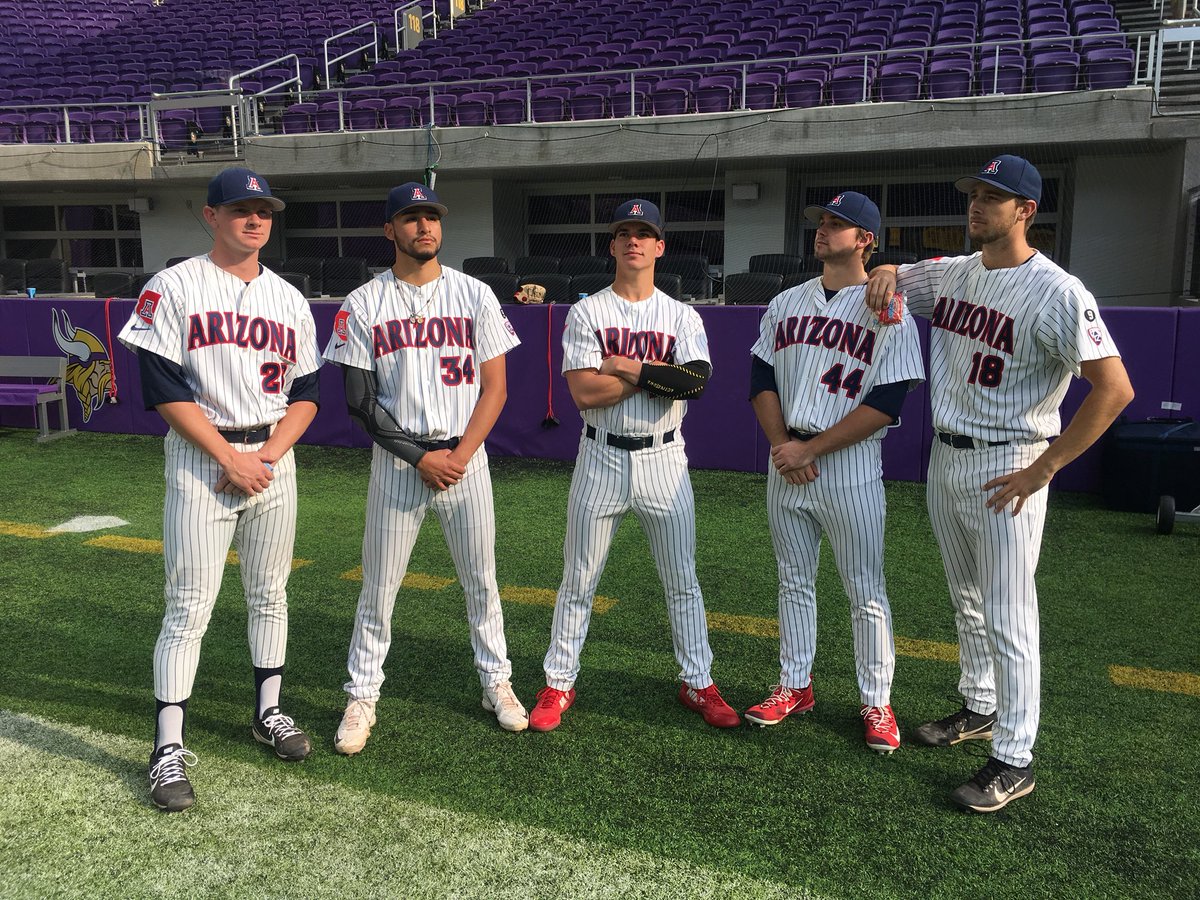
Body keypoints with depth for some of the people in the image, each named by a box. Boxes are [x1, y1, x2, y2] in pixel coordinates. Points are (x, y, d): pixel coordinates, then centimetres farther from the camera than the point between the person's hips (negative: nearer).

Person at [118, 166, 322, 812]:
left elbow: (306, 394, 8)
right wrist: (230, 459, -14)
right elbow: (163, 389, -10)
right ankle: (169, 749, 5)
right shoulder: (175, 287, -3)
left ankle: (268, 713, 28)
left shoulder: (289, 299, 10)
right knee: (189, 606, -4)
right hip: (200, 458, -4)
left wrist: (267, 456, -8)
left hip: (274, 457, 5)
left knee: (270, 594, 13)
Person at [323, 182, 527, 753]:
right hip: (396, 462, -1)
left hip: (466, 457, 1)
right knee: (379, 586, 5)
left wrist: (459, 456, -11)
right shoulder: (363, 304, 0)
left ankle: (496, 682, 25)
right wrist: (420, 457, -11)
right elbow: (359, 400, -4)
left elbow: (494, 389, 0)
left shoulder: (475, 296, 3)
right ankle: (362, 697, 19)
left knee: (481, 581, 9)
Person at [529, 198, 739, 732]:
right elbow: (585, 392, -14)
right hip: (601, 458, -1)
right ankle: (558, 684, 20)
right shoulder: (586, 312, 0)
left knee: (682, 579, 9)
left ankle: (698, 683, 23)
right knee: (578, 580, 7)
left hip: (663, 460, 1)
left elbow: (696, 380, -16)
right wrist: (658, 374, -12)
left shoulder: (682, 317, 3)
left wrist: (628, 367, -14)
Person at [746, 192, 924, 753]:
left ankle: (876, 703, 16)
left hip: (849, 464, -5)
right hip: (786, 462, 5)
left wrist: (809, 450, -17)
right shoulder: (785, 304, 11)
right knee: (794, 581, 14)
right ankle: (794, 687, 27)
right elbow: (762, 380, 9)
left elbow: (886, 405, -13)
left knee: (866, 591, 2)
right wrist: (783, 447, -6)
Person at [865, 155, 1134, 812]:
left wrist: (1042, 469, -22)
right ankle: (979, 709, 38)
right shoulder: (950, 274, 7)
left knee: (1007, 617, -2)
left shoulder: (1056, 292, -16)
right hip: (945, 460, 8)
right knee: (967, 602, 20)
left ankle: (1014, 759, 9)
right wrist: (884, 273, -1)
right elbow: (890, 279, 25)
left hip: (1006, 469, -7)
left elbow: (1114, 388, -22)